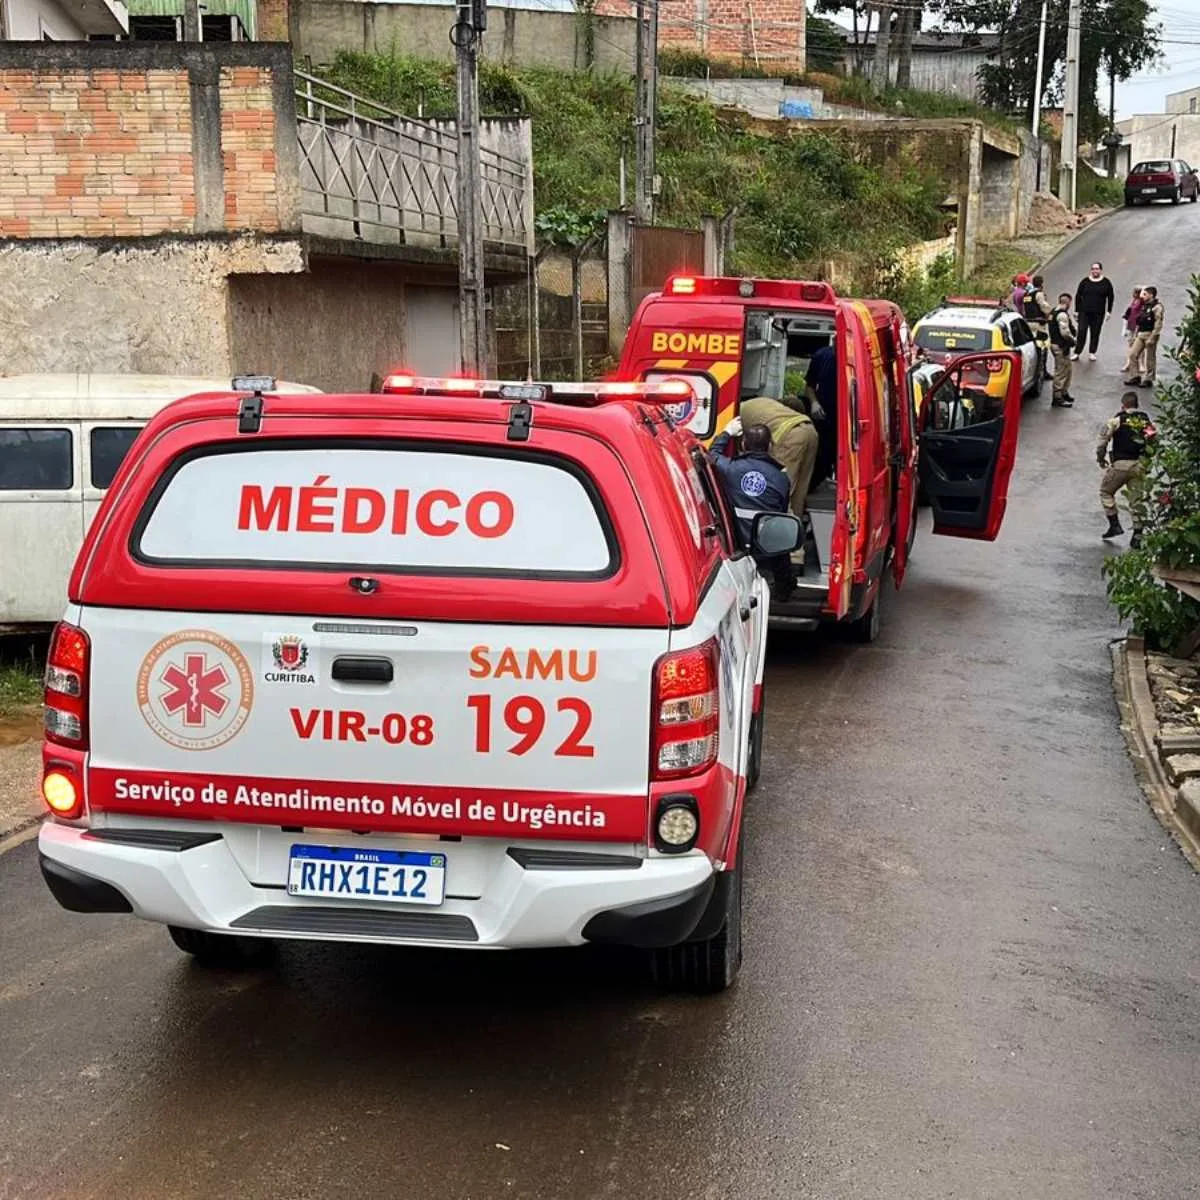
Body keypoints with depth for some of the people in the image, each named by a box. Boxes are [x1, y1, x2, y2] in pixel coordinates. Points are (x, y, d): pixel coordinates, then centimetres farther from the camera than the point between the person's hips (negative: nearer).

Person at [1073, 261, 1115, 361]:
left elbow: (1111, 297, 9)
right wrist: (1077, 311, 3)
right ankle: (1076, 352, 2)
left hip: (1098, 313, 0)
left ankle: (1092, 353, 15)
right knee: (1082, 332, -5)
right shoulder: (1085, 282, 3)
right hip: (1084, 312, 0)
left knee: (1095, 333, 4)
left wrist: (1109, 311, 4)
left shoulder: (1106, 282, 3)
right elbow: (1078, 296, 7)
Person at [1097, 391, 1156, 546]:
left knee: (1106, 491, 16)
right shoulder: (1148, 422, 11)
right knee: (1136, 499, 9)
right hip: (1141, 464, 4)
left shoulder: (1116, 421, -2)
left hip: (1121, 464, -4)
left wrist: (1101, 458, 12)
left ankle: (1115, 525, 5)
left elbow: (1102, 442, -4)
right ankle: (1137, 536, 8)